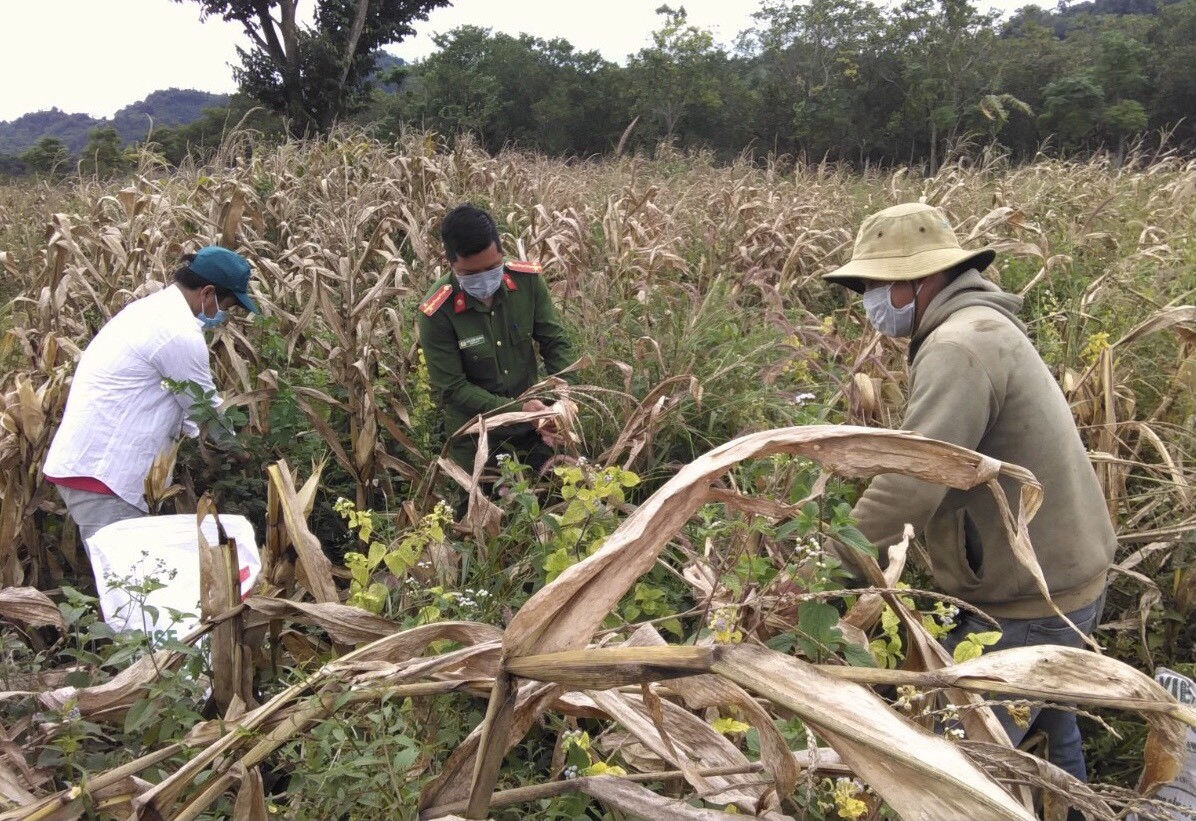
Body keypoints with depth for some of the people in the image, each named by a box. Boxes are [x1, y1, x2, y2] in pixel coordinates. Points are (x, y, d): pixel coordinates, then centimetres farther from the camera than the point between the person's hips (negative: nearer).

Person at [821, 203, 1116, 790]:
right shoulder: (981, 325, 10)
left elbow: (911, 483, -33)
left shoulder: (959, 344, -24)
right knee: (1043, 734, 28)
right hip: (1061, 578, 11)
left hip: (1027, 603, -11)